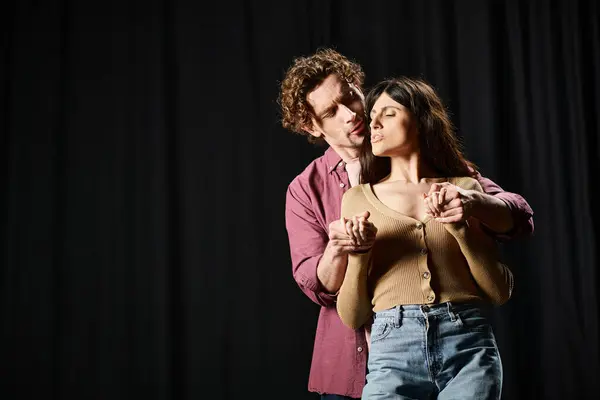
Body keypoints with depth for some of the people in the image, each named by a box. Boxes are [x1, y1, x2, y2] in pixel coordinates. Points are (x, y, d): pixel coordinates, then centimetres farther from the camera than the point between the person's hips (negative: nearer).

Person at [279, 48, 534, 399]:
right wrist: (336, 251, -30)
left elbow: (519, 218, -9)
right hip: (349, 368, 1)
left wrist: (472, 202, -32)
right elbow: (318, 287, -6)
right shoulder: (305, 191, 3)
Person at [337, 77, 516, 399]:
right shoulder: (359, 198, 11)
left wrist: (459, 226, -5)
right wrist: (358, 254, -7)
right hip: (393, 351, 0)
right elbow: (351, 317, 8)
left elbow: (500, 292, 5)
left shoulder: (464, 188, 11)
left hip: (468, 347, 0)